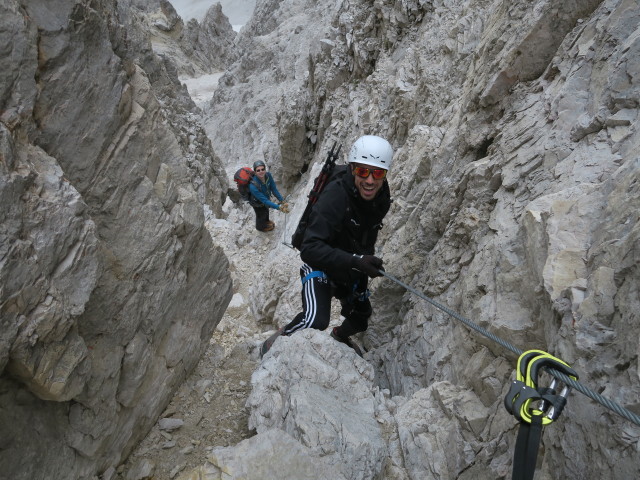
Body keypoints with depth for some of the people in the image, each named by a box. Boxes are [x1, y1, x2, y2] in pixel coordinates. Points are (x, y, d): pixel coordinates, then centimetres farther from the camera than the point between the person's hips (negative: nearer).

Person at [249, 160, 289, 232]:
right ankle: (260, 227, 60)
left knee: (266, 210, 34)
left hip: (266, 197, 5)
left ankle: (266, 221, 68)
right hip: (258, 203, -5)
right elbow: (264, 200, -41)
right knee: (261, 215, 25)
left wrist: (282, 200, -23)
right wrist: (279, 207, -43)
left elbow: (274, 189, -18)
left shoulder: (268, 175, -30)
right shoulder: (253, 186, -45)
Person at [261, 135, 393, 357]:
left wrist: (367, 261, 18)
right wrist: (355, 260, -48)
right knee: (315, 321, -30)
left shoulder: (382, 197, -11)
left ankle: (339, 336, 59)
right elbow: (309, 249, -39)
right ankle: (274, 344, -1)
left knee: (360, 320, 22)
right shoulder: (335, 196, -33)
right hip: (320, 265, -7)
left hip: (352, 271, 7)